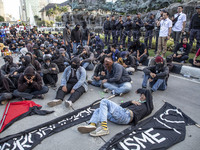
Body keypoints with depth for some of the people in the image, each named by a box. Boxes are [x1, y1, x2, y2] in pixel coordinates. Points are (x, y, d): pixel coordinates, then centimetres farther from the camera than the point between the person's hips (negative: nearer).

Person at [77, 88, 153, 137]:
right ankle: (92, 125, -23)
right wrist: (131, 101, 19)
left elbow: (148, 92, 7)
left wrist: (139, 90, 26)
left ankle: (104, 127, -28)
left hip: (126, 114, -9)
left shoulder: (148, 106, 17)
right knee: (98, 110, 6)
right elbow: (122, 105, 30)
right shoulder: (136, 104, 36)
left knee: (104, 101, -17)